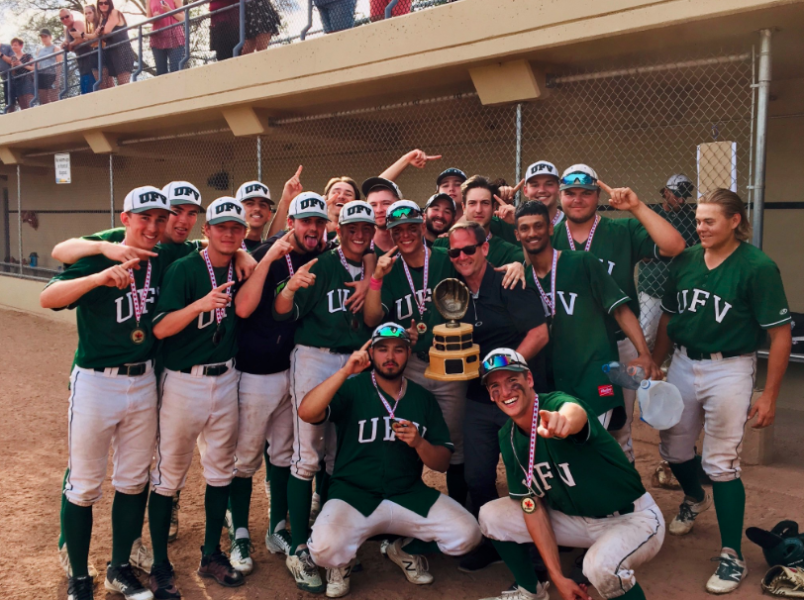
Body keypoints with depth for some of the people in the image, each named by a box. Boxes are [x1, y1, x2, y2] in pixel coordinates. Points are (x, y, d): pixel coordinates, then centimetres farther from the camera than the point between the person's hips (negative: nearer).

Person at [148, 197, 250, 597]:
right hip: (184, 381, -5)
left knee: (221, 470, 13)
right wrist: (201, 304, -32)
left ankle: (211, 555, 28)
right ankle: (160, 565, 18)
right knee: (170, 473, 3)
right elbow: (160, 328, -19)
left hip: (225, 380, 5)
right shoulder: (185, 269, -11)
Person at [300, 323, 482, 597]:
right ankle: (342, 560, 9)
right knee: (324, 548, -31)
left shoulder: (424, 398, 7)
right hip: (353, 493, -3)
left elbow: (442, 463, 6)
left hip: (410, 495, 4)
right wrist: (345, 371, -27)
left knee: (467, 535, -15)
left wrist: (419, 443, -15)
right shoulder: (352, 388, -3)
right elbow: (306, 413, -21)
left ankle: (405, 549, 16)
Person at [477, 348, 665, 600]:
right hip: (575, 519, 7)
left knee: (601, 565, -36)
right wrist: (558, 578, -7)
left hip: (633, 518, -6)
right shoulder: (507, 438, -6)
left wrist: (564, 421, -77)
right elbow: (532, 506, -3)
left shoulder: (557, 403, -25)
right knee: (491, 516, -2)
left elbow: (575, 413, -52)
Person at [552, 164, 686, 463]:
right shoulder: (549, 237, 2)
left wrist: (637, 208, -18)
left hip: (617, 347, -1)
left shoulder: (623, 232, -2)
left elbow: (674, 246, -14)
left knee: (618, 433, 12)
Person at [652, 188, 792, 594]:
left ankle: (732, 556, 15)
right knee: (673, 448, 17)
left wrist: (769, 397, -13)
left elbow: (780, 335, -12)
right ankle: (695, 498, 50)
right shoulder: (685, 261, -1)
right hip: (683, 364, 5)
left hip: (729, 370, -5)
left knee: (721, 462, -1)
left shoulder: (758, 267, -14)